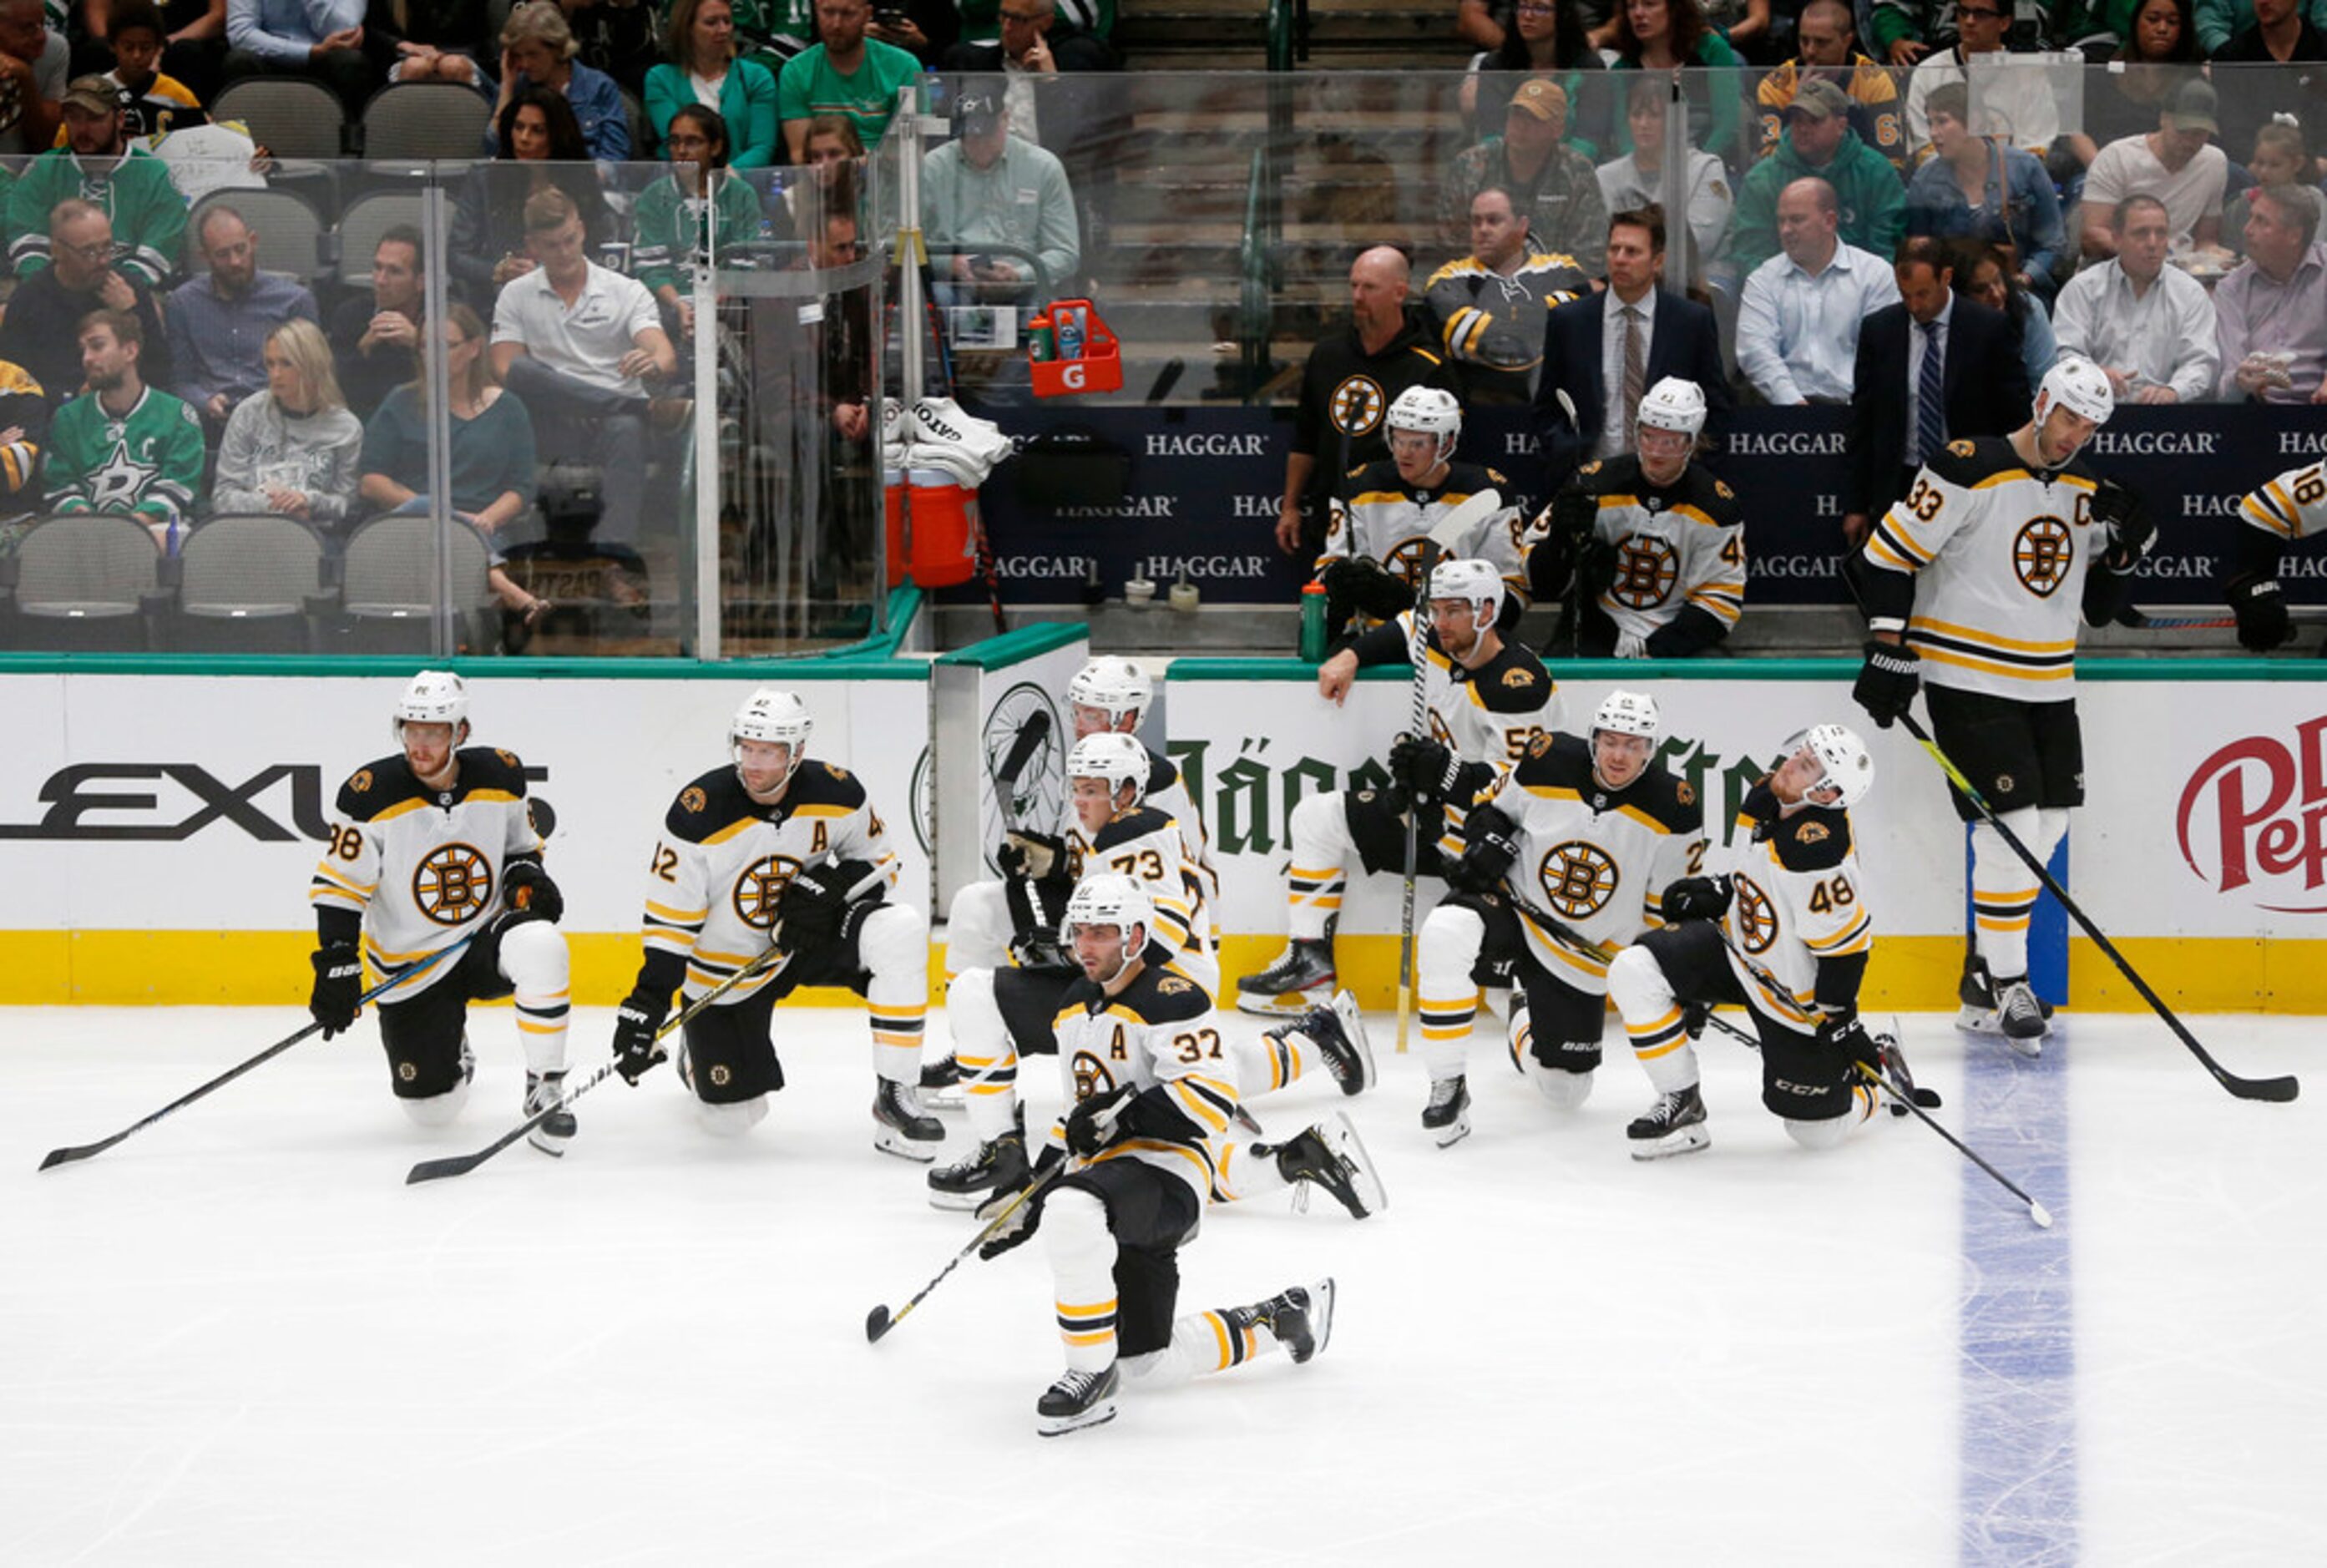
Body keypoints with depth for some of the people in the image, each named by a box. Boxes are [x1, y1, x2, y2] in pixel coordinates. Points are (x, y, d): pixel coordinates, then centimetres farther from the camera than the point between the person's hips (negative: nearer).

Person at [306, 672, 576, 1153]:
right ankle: (449, 1048, 35)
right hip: (411, 965, -1)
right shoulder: (371, 795, -15)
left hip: (487, 937, 1)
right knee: (434, 1109, -4)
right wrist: (336, 966, -18)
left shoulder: (501, 776, -6)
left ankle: (546, 1089, -19)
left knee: (540, 947, -36)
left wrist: (526, 873, -9)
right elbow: (338, 887, -9)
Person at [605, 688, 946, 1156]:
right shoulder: (700, 814, -23)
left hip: (812, 935, 2)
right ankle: (698, 1052, 39)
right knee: (730, 1118, 0)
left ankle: (896, 1096, -20)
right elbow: (669, 916, -18)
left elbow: (879, 863, 0)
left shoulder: (838, 793, -15)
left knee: (901, 932, -27)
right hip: (724, 967, -2)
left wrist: (829, 884, -21)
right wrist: (649, 1002, -25)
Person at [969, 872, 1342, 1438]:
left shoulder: (1171, 1001, -12)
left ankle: (1092, 1375, -28)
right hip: (1113, 1182, 9)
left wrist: (1123, 1111, -29)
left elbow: (1210, 1101, -23)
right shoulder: (1076, 1007, 16)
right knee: (1147, 1366, 10)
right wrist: (1030, 1193, 20)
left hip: (1167, 1175, -9)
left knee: (1073, 1211, -40)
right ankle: (1282, 1320, 31)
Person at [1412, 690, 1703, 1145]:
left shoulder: (1674, 812, -14)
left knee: (1566, 1092, 7)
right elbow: (1496, 806, 6)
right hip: (1512, 902, -1)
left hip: (1582, 954, 1)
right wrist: (1487, 839, -13)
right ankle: (1448, 1087, -25)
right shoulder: (1549, 762, -13)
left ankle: (1526, 1018, 45)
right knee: (1446, 934, -37)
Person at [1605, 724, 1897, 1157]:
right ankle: (1681, 1103, 1)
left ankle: (1877, 1067, 35)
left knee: (1817, 1132, 2)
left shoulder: (1821, 857, -34)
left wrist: (1839, 1021, -20)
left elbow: (1845, 945, -26)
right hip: (1738, 945, 7)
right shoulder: (1765, 799, -9)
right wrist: (1716, 893, 1)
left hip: (1796, 997, -7)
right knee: (1634, 972, -12)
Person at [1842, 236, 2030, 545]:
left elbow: (2016, 414, 2)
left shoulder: (1990, 327, -2)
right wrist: (1856, 505, 5)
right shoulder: (1877, 330, 5)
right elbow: (1862, 422, 8)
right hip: (1898, 485, 2)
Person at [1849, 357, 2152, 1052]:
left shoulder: (2088, 491, 7)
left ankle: (1984, 975, 22)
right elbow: (1887, 557, -13)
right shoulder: (1968, 472, -15)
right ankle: (2007, 988, -3)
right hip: (1969, 678, -8)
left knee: (2048, 825, 10)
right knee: (2011, 828, -12)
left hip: (2047, 684, 8)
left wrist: (2126, 544, -3)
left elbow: (2096, 602, 15)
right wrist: (1891, 653, -16)